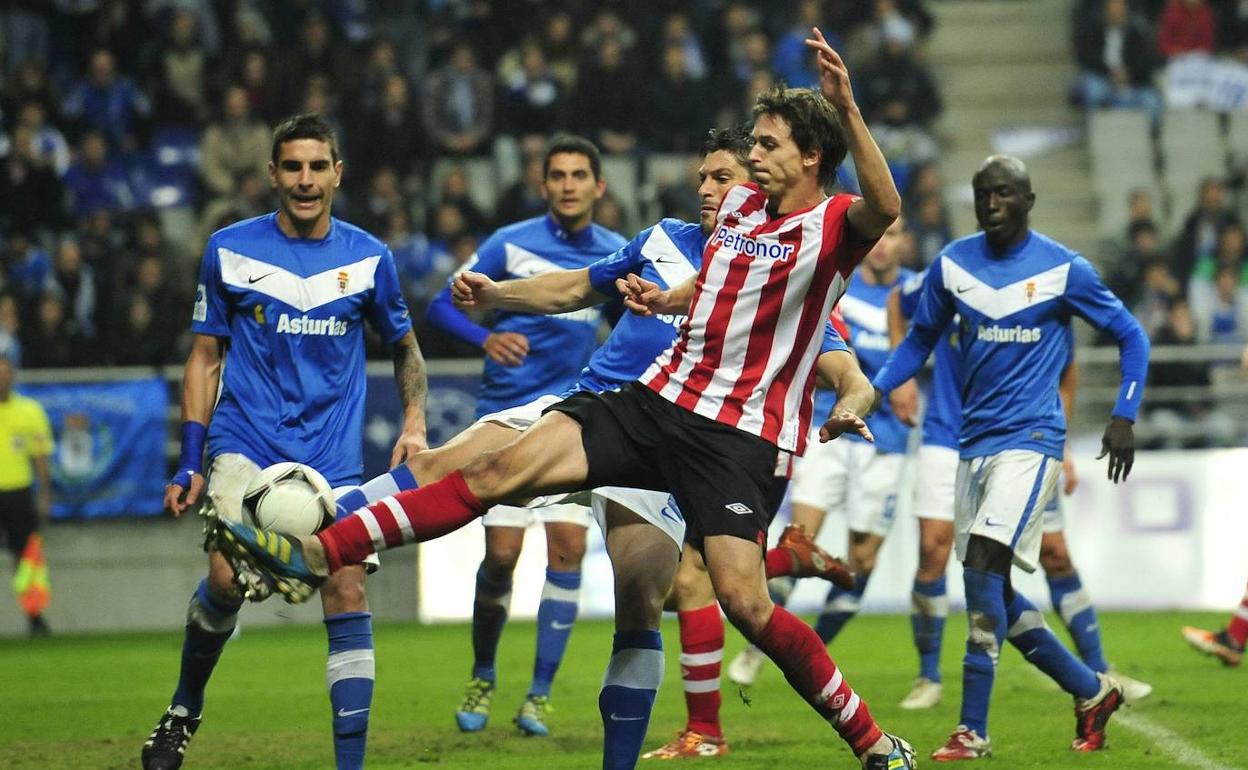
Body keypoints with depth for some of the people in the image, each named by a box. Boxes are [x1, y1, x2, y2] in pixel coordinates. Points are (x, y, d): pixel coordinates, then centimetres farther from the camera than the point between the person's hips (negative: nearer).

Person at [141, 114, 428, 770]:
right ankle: (183, 710, 5)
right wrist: (190, 463, 1)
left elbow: (405, 346, 19)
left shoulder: (368, 258, 4)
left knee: (347, 594, -9)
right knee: (227, 578, -21)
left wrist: (414, 423, 3)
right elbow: (205, 356, 7)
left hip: (334, 458, 2)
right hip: (246, 445, -1)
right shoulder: (230, 250, 1)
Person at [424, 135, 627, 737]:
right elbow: (441, 307, -3)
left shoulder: (616, 256, 3)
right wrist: (486, 338, -23)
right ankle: (482, 679, 17)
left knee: (568, 547, -9)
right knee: (502, 553, -6)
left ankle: (539, 695, 1)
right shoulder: (512, 244, -4)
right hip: (508, 416, -2)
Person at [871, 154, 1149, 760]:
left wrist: (1124, 417, -4)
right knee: (992, 594, 7)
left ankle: (973, 730, -21)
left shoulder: (1064, 270, -6)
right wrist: (872, 389, 2)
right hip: (973, 439, 6)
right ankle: (1092, 692, 27)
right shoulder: (951, 264, 5)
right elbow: (921, 340, 17)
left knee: (983, 566, -21)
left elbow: (1130, 337, 5)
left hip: (1030, 440, -6)